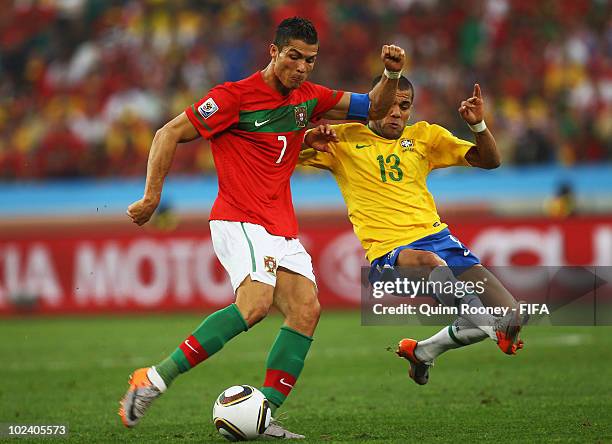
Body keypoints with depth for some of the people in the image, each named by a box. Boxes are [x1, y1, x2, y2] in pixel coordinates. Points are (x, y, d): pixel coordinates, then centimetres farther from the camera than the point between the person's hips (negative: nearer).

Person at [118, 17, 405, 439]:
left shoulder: (308, 98, 12)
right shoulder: (235, 96, -8)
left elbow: (373, 108, 19)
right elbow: (169, 134, -5)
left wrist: (392, 76, -1)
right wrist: (152, 197, -8)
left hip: (283, 229, 8)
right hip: (239, 221, -8)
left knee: (307, 311, -9)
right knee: (256, 302, -29)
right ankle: (154, 379, -27)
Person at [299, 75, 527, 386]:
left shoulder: (424, 136, 17)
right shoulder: (343, 139, 8)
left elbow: (489, 161, 16)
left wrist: (478, 125, -3)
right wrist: (309, 140, -16)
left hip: (437, 236, 5)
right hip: (388, 253, -5)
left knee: (512, 317, -7)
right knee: (430, 261, -43)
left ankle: (424, 351, 12)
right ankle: (495, 329, -46)